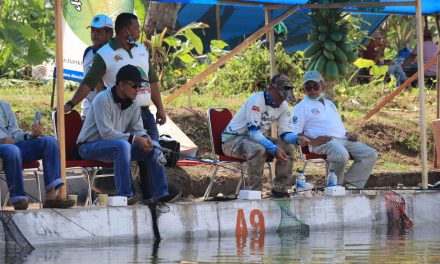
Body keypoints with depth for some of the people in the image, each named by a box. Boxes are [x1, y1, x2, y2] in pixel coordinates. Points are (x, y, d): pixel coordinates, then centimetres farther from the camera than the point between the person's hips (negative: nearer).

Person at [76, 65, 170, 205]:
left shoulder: (133, 103, 4)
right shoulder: (102, 100, -20)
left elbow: (137, 129, 6)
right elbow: (106, 132, -27)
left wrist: (144, 138, -18)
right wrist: (134, 139, -31)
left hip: (119, 146, 8)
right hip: (90, 146, -8)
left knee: (152, 148, -7)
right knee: (122, 145, -37)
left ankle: (162, 194, -3)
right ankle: (125, 195, -38)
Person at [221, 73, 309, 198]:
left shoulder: (283, 105, 0)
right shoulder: (256, 100, -26)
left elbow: (284, 131, 1)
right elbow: (254, 131, -31)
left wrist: (296, 139, -22)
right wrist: (274, 149, -38)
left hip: (254, 138, 8)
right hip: (232, 139, -8)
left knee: (287, 147, -8)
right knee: (258, 149, -38)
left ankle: (280, 189, -2)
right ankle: (255, 192, -29)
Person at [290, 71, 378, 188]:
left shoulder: (329, 104, 31)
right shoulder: (302, 107, 9)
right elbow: (294, 134, -2)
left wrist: (348, 134, 10)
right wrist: (312, 141, -19)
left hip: (343, 139, 7)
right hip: (322, 142, -7)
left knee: (371, 154, -12)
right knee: (341, 154, -39)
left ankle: (349, 183, -18)